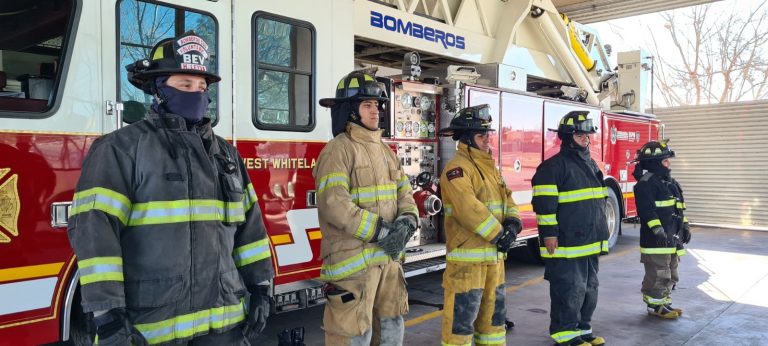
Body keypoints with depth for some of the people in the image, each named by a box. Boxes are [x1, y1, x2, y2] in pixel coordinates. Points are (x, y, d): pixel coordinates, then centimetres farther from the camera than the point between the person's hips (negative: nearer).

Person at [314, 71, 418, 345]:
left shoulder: (385, 150, 14)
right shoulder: (338, 150, -11)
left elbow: (404, 193, 12)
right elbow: (334, 205, -22)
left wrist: (406, 222, -10)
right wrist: (380, 231, -21)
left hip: (388, 257, 8)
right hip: (352, 259, -8)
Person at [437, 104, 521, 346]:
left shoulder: (490, 167, 16)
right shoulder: (457, 167, -14)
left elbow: (506, 198, 14)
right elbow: (468, 208, -24)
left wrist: (512, 223, -6)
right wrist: (498, 234, -20)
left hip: (493, 254, 9)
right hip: (467, 255, -9)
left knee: (494, 310, 20)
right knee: (462, 313, -3)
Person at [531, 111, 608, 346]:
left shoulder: (591, 164, 15)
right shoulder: (554, 166, -13)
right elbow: (544, 203, -18)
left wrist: (601, 234, 23)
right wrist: (549, 233, -20)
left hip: (590, 242, 9)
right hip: (567, 243, -9)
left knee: (589, 288, 17)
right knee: (569, 290, -2)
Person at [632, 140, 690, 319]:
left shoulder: (671, 182, 18)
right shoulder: (646, 183, -13)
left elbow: (679, 207, 25)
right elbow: (647, 209, -21)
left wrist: (685, 226, 19)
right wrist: (657, 230, -28)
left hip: (673, 238, 10)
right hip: (656, 239, -10)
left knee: (670, 274, 16)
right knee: (657, 274, -4)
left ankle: (665, 302, 26)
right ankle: (655, 305, 5)